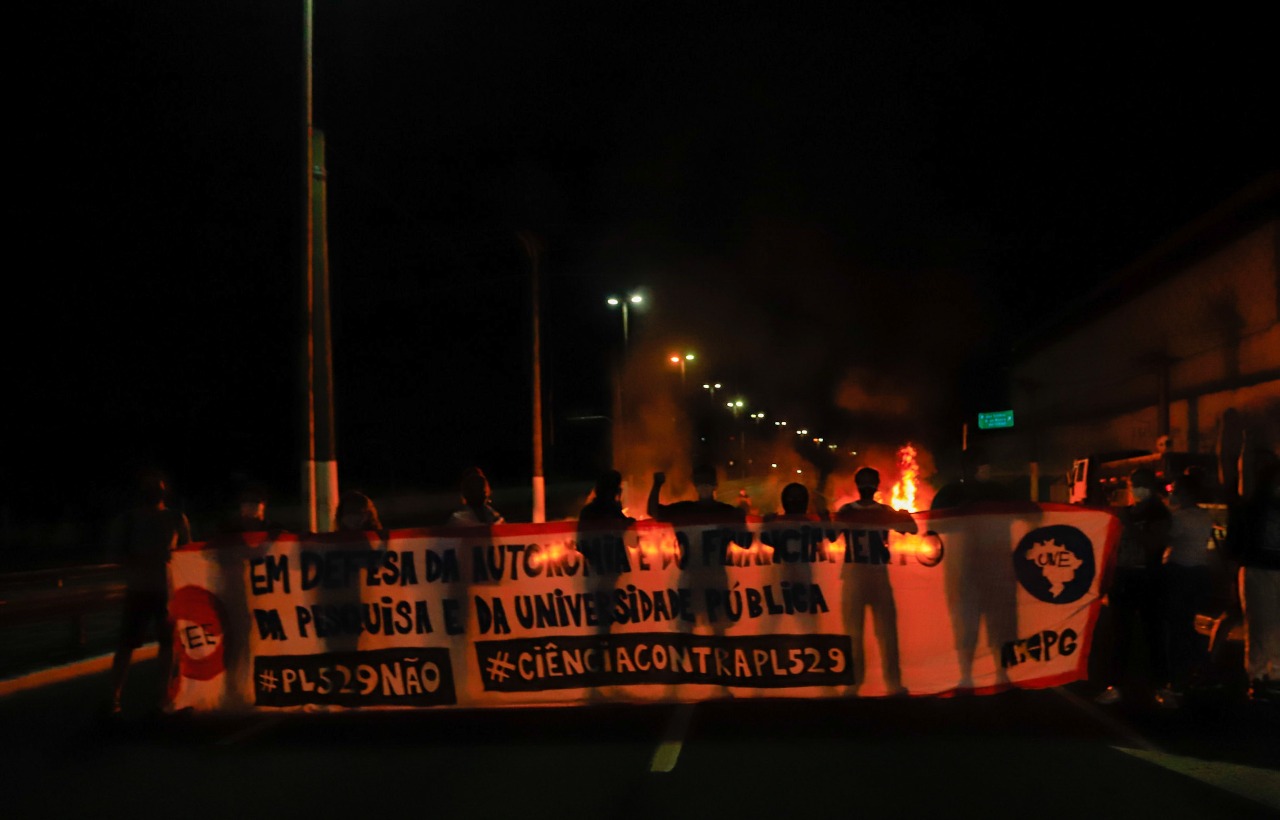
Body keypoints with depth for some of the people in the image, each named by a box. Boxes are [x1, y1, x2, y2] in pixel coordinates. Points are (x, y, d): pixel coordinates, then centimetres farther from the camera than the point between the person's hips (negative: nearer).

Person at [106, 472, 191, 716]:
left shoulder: (177, 519, 9)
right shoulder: (129, 519, 5)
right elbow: (120, 552, -2)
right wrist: (143, 562, -19)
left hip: (168, 590, 2)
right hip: (138, 590, -1)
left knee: (169, 642, 3)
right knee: (127, 644, -5)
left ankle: (168, 693, 14)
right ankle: (114, 697, -2)